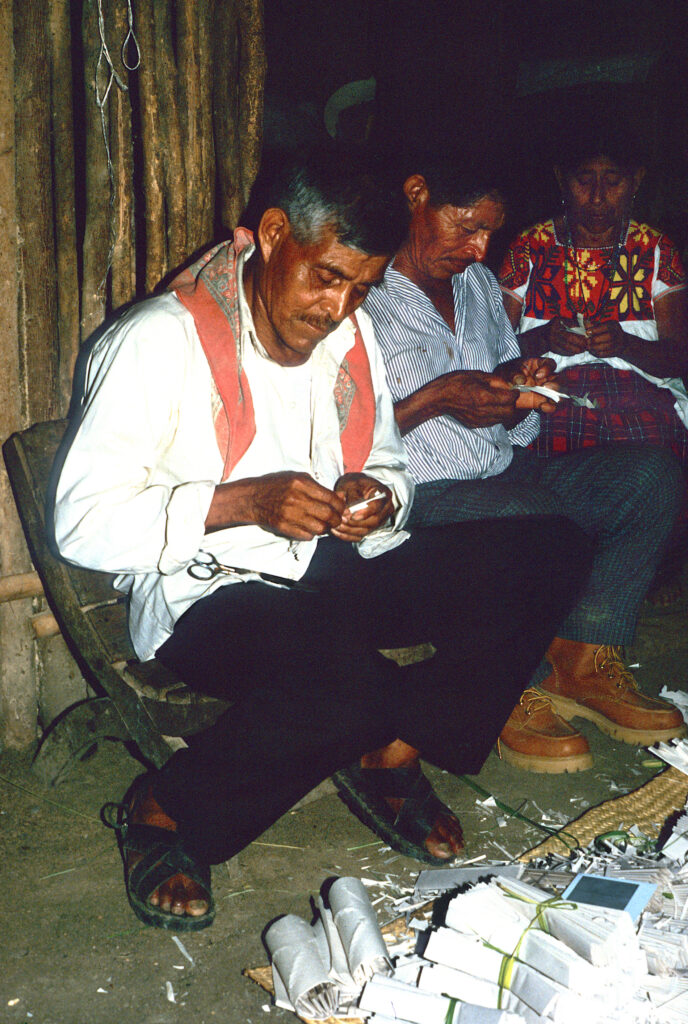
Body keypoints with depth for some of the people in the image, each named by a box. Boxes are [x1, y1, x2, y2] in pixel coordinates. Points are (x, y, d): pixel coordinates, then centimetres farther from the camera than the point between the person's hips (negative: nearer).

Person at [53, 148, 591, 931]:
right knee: (344, 679, -40)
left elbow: (389, 466, 21)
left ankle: (389, 755, -2)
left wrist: (378, 496, -4)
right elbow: (83, 522, -15)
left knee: (553, 554, -8)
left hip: (339, 569, 7)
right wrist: (243, 502, -24)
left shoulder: (350, 335, 9)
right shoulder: (161, 341, -11)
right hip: (213, 594, -7)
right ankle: (163, 812, -11)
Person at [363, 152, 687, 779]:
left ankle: (584, 664, -8)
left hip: (504, 473, 9)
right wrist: (437, 398, -20)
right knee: (540, 521, -35)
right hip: (421, 496, -8)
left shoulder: (479, 284, 18)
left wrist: (517, 383, 0)